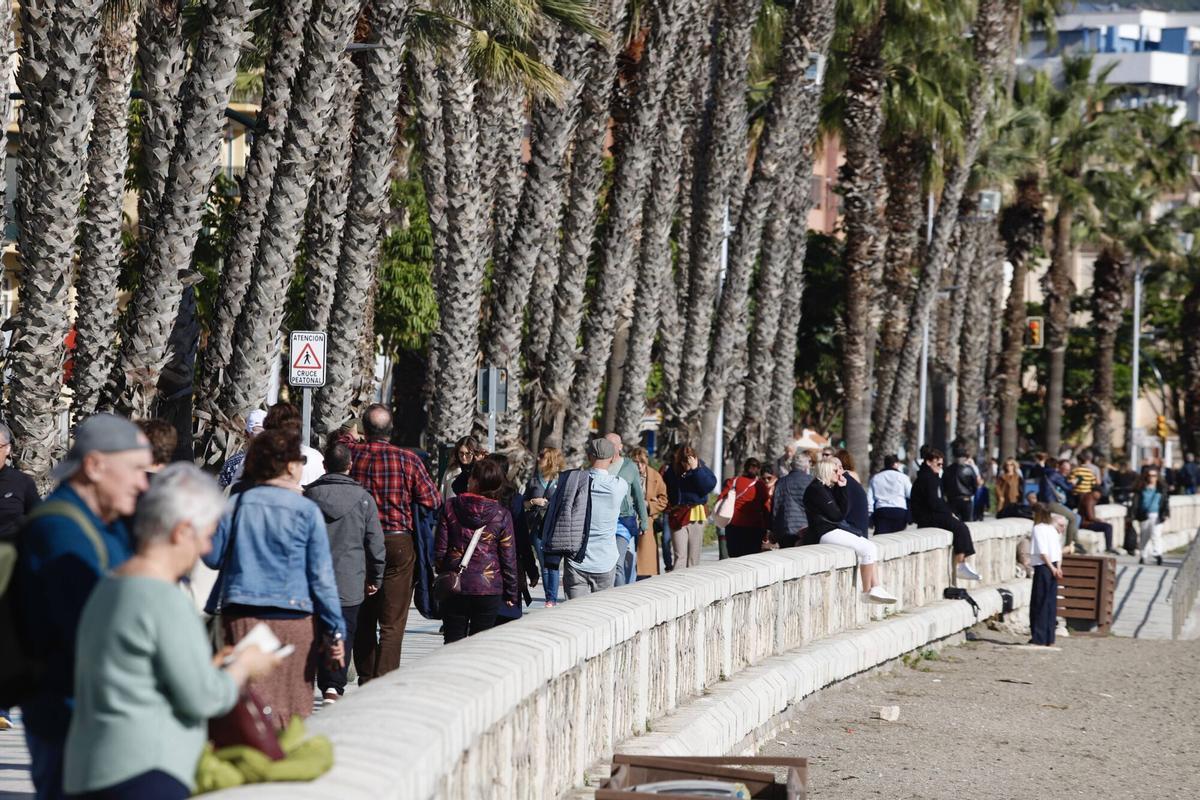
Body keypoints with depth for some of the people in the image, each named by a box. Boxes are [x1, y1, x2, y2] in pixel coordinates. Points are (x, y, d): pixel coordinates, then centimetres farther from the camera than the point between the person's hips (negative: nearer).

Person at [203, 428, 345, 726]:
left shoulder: (236, 505, 2)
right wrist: (335, 631, -1)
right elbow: (322, 576, -4)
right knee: (295, 703, 7)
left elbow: (212, 557, 9)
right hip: (294, 618, -2)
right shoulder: (307, 511, -4)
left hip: (241, 615, 2)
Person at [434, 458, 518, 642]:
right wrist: (512, 593, 7)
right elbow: (509, 559, -3)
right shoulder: (502, 515, -6)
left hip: (455, 587, 0)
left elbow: (440, 550, -2)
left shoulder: (450, 507, -5)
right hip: (489, 589, 0)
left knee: (453, 642, 7)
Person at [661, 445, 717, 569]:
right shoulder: (670, 469, 1)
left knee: (694, 556, 6)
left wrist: (696, 469, -18)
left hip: (696, 514, 1)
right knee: (680, 556, -8)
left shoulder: (701, 467, 0)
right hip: (677, 516, -1)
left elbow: (710, 485, -15)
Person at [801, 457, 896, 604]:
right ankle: (866, 592, -11)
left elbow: (844, 510, 8)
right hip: (825, 533, -10)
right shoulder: (816, 490, -12)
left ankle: (876, 588, -5)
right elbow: (837, 515, -11)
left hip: (835, 529, 10)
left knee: (871, 547, 3)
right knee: (868, 549, -18)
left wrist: (842, 488, 1)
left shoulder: (830, 488, 16)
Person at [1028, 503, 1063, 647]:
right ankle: (1049, 638, 10)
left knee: (1038, 604, -2)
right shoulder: (1052, 529, 13)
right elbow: (1059, 549, 11)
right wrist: (1057, 567, 7)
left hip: (1042, 567, -7)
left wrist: (1052, 568, -14)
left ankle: (1039, 638, -2)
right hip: (1052, 568, 7)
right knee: (1051, 603, 9)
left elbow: (1042, 552, -16)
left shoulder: (1038, 529, -10)